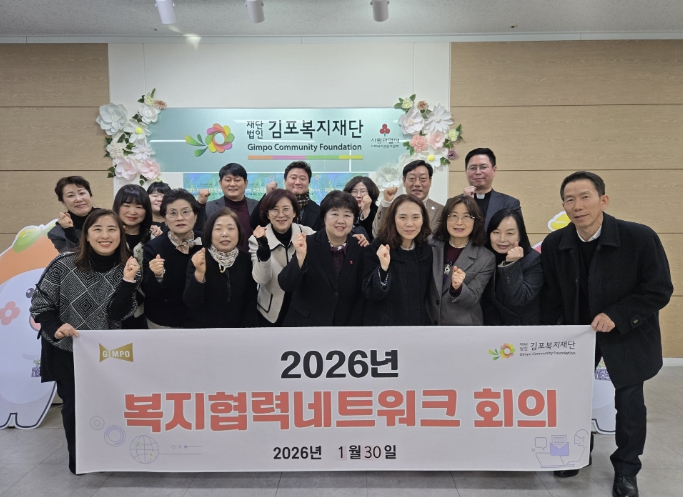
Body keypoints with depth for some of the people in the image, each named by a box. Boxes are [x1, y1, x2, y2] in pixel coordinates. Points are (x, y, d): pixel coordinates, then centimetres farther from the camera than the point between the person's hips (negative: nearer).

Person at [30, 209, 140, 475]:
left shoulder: (126, 269, -12)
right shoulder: (64, 264, -17)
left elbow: (117, 315, -17)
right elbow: (39, 304, -9)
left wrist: (128, 281, -30)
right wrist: (55, 328, -27)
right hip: (65, 349, -1)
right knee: (74, 405, 6)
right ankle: (78, 458, 31)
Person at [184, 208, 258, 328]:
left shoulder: (246, 260, -6)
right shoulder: (198, 260, -13)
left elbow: (250, 301, -1)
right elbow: (191, 303, -22)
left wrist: (247, 326, -9)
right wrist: (199, 273, -35)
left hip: (236, 325, 3)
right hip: (200, 325, -2)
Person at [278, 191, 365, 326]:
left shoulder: (361, 249, -5)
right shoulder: (307, 244, -11)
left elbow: (362, 295, 0)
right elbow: (286, 286, -16)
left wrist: (352, 324, -5)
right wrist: (300, 256, -30)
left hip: (346, 323, 2)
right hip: (304, 323, -2)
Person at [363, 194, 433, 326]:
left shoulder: (426, 250, -1)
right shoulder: (377, 248, -13)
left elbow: (426, 294, 9)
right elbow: (371, 294, -17)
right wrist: (383, 267, -30)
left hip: (418, 322, 4)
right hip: (383, 323, -3)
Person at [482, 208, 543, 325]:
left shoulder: (534, 260, -18)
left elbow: (519, 300, -27)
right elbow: (486, 302, -2)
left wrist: (512, 264, -34)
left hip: (525, 322, -3)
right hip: (493, 322, 3)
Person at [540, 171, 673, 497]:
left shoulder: (640, 237, -22)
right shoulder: (554, 244, -12)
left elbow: (659, 290, -15)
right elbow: (551, 295, -3)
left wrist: (617, 316, -24)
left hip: (627, 334, -2)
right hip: (576, 329, 3)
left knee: (629, 401, 6)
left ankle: (626, 469, 31)